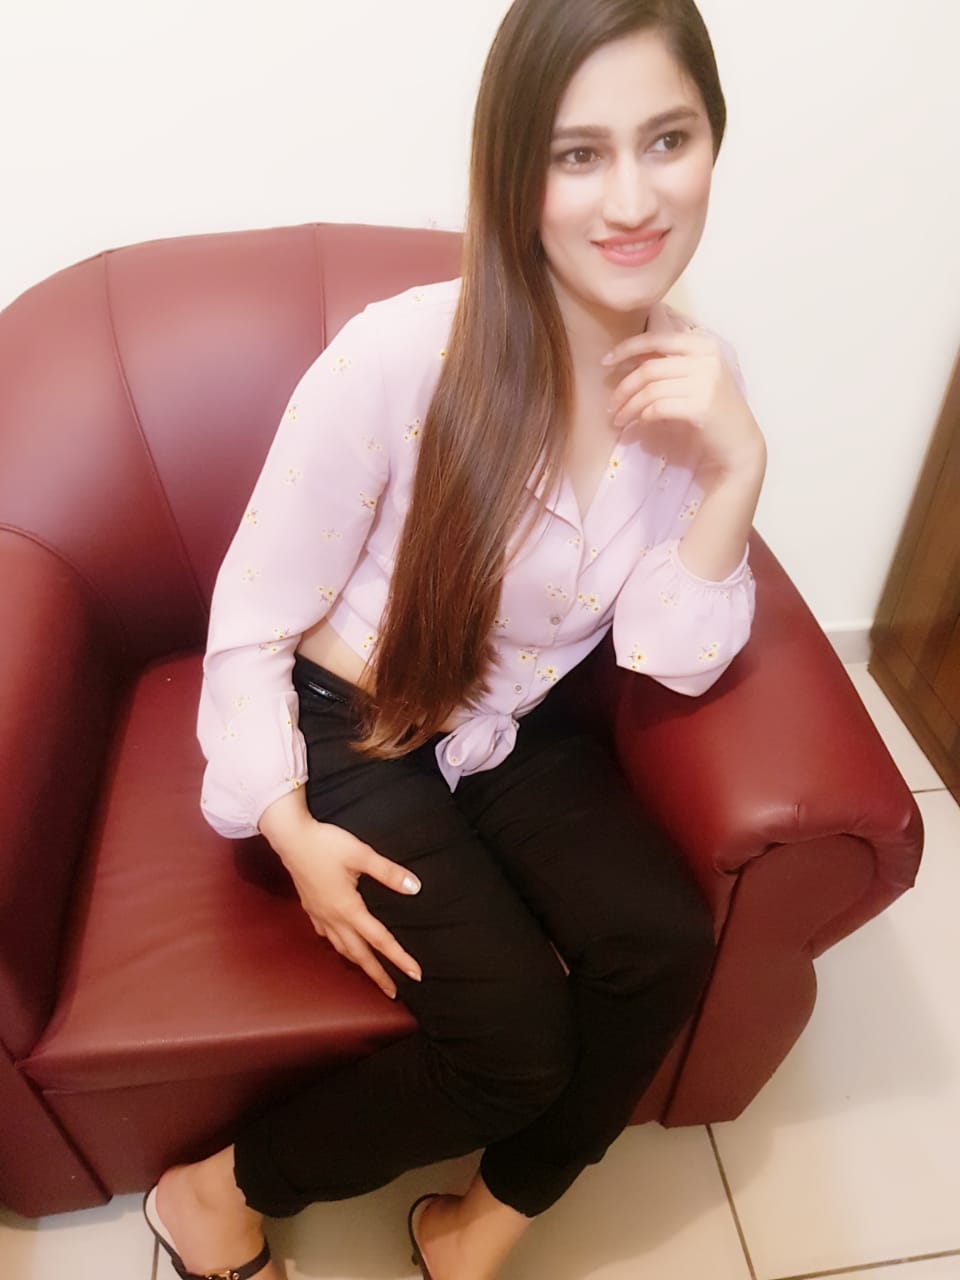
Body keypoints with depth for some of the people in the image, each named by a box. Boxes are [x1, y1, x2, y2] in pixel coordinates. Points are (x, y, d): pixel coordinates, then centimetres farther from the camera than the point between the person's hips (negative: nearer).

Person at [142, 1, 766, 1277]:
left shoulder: (694, 378, -7)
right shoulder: (403, 357, -24)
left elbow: (673, 661, -9)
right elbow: (253, 614, -14)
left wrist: (736, 467, -21)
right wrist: (291, 829, -17)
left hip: (513, 733, 5)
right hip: (351, 732, -4)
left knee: (667, 948, -16)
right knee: (520, 1042, -16)